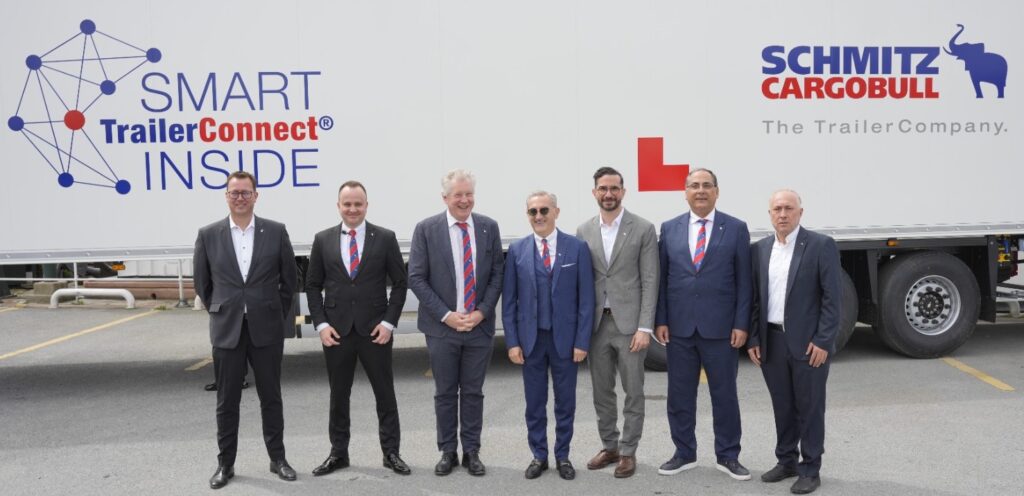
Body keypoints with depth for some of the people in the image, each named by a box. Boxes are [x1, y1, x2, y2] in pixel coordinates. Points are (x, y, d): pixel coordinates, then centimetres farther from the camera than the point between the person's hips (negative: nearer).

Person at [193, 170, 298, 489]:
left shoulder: (276, 232, -1)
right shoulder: (208, 235, 1)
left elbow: (289, 279, 6)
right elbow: (202, 283, 10)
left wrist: (278, 316, 7)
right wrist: (221, 315, 10)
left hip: (267, 329, 0)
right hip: (227, 330, 1)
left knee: (271, 397, 9)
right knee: (227, 401, 8)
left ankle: (277, 458, 22)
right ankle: (225, 463, 21)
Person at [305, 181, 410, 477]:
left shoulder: (385, 238, -1)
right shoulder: (323, 240, 4)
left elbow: (399, 283, 1)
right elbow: (313, 286, 7)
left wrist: (389, 322, -7)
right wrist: (321, 324, -3)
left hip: (375, 329, -1)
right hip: (336, 330, 2)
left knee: (385, 393, 7)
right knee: (338, 395, 11)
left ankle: (391, 452, 18)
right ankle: (338, 453, 24)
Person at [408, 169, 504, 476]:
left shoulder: (489, 227, 3)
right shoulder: (426, 229, -4)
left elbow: (497, 274, 3)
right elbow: (416, 278, -5)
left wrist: (481, 312, -8)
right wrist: (446, 315, -12)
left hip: (479, 325, 2)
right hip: (442, 326, -1)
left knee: (473, 392, 9)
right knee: (445, 393, 9)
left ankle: (471, 452, 21)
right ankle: (447, 451, 22)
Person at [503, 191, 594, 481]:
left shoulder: (577, 248, -3)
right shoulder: (517, 250, 2)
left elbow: (586, 299, -3)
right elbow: (509, 301, 3)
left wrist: (582, 341, -7)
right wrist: (512, 342, -3)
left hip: (564, 338, -1)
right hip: (530, 338, 1)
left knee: (565, 403, 10)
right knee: (535, 403, 10)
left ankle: (562, 457, 25)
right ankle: (539, 456, 24)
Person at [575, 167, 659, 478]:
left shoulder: (643, 229, -4)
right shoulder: (584, 232, 6)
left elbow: (650, 281, -6)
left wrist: (645, 327, -12)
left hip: (629, 323, -3)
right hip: (596, 323, 3)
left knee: (633, 392, 5)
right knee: (601, 391, 12)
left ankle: (628, 452, 18)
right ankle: (609, 446, 27)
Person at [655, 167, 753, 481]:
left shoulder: (736, 229, 0)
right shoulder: (669, 229, 6)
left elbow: (744, 281, -1)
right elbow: (661, 279, 6)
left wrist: (741, 324, -7)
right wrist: (660, 320, 0)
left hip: (720, 327, -2)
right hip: (679, 326, 2)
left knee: (724, 394, 8)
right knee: (679, 394, 9)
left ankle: (727, 456, 22)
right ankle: (684, 454, 24)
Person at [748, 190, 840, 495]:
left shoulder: (821, 245, -6)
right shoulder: (761, 249, 8)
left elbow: (831, 298, -9)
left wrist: (823, 341, -14)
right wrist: (753, 339, 6)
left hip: (808, 342, -4)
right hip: (772, 341, 5)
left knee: (809, 408, 5)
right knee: (782, 407, 14)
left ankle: (810, 470, 16)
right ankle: (787, 461, 28)